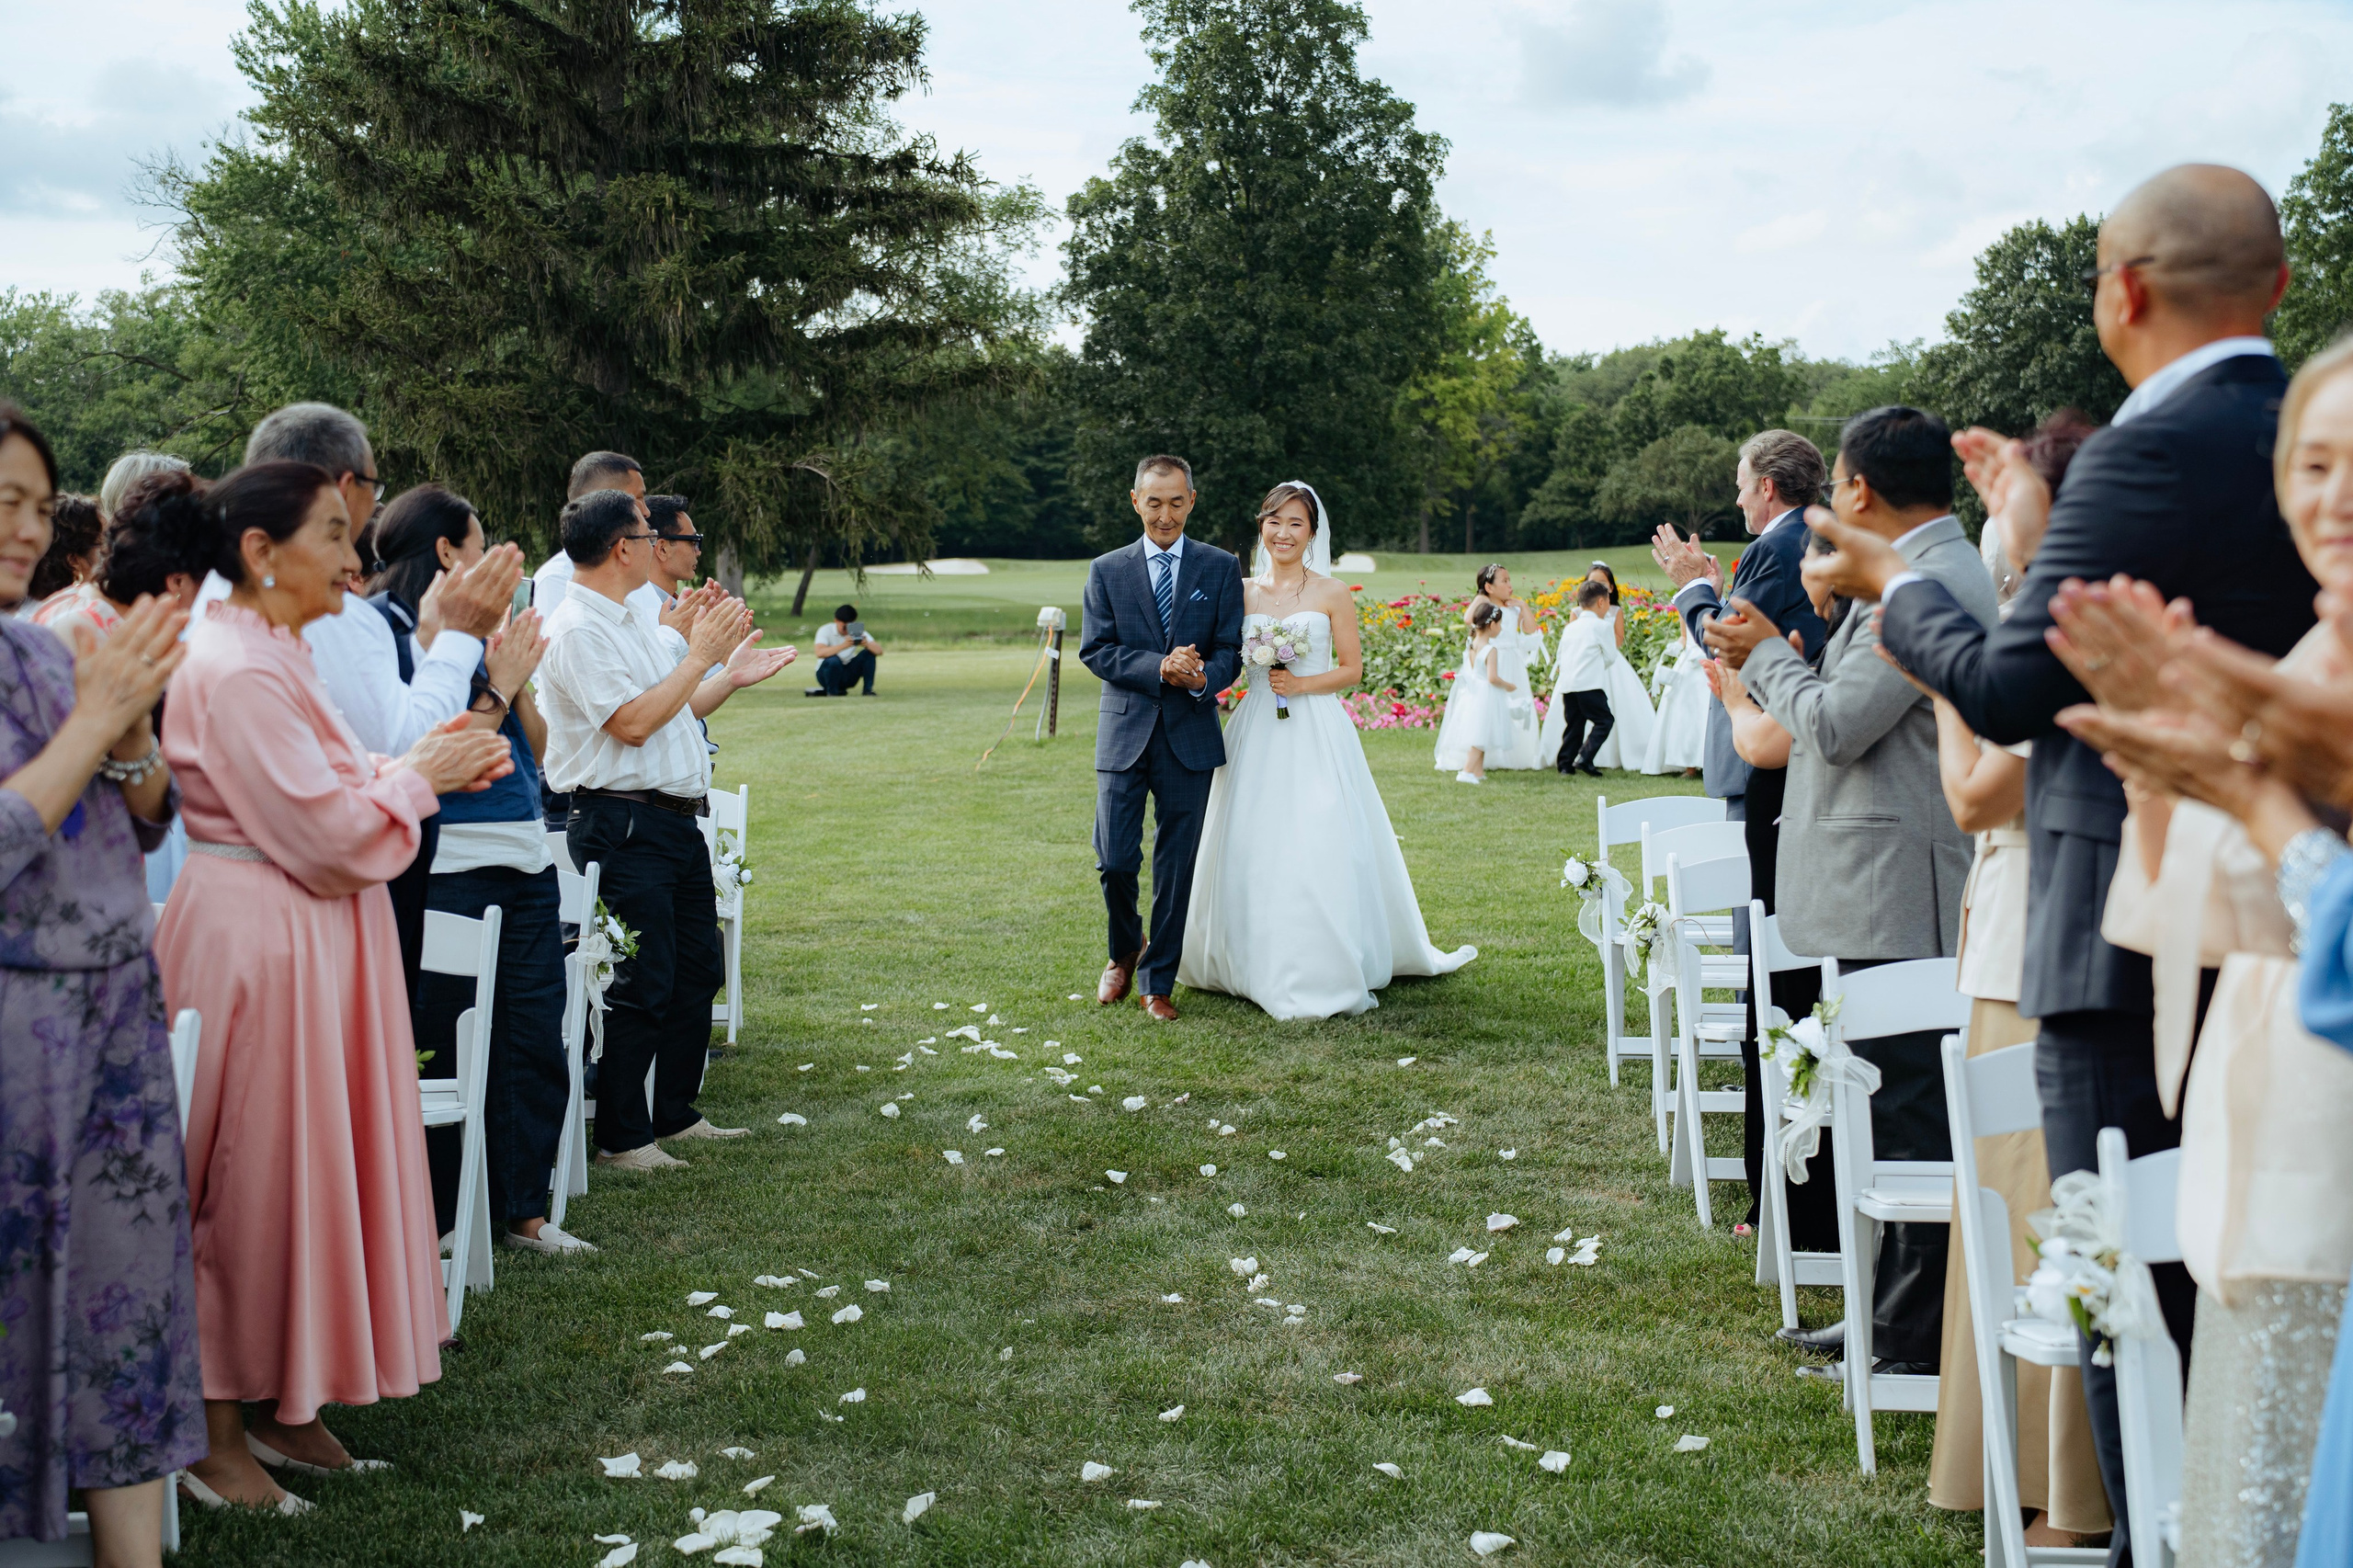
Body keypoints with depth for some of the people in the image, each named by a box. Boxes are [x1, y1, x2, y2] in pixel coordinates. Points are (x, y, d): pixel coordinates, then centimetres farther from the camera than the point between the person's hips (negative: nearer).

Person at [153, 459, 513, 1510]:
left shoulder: (270, 655, 13)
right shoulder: (236, 672, -20)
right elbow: (326, 836, -21)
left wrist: (421, 768, 5)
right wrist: (419, 776, -7)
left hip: (308, 940, 10)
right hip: (257, 946, -10)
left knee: (306, 1174, 15)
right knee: (251, 1183, -1)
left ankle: (278, 1398, 26)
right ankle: (214, 1431, 12)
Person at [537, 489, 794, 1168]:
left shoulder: (628, 622, 18)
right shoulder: (576, 629, -14)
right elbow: (633, 723, -21)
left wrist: (732, 677, 16)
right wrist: (700, 654, -15)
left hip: (678, 821, 10)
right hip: (623, 825, -10)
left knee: (697, 972, 15)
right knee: (643, 985, -6)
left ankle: (675, 1114, 27)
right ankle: (621, 1137, 4)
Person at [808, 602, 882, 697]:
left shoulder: (858, 631, -5)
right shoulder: (825, 630, -15)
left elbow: (879, 651, -16)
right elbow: (820, 653, -35)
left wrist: (867, 644, -39)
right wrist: (843, 645, -47)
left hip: (848, 676, 4)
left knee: (868, 653, -16)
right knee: (834, 660, -35)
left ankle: (868, 690, -12)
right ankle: (832, 692, -14)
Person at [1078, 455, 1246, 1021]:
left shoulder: (1221, 568, 6)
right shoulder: (1107, 571, 7)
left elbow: (1230, 650, 2)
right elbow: (1095, 649, -2)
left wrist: (1202, 677, -21)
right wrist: (1160, 668, -17)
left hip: (1190, 735, 0)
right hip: (1124, 733, 0)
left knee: (1176, 868, 3)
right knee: (1114, 862, -2)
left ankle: (1157, 983, 15)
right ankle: (1124, 952, 27)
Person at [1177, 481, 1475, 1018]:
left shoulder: (1332, 594, 1)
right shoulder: (1243, 591, 9)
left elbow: (1352, 668, 1)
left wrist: (1302, 684, -12)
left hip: (1317, 734, -3)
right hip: (1257, 733, 3)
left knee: (1318, 848, -8)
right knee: (1254, 848, 2)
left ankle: (1323, 972, 0)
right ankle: (1261, 962, 14)